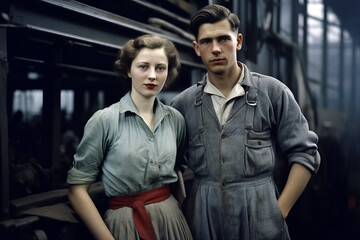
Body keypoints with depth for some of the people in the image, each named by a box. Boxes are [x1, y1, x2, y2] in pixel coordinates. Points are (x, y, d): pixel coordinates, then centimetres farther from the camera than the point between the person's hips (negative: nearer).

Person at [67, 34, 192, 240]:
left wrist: (183, 213, 4)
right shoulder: (105, 120, -11)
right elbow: (77, 189, -10)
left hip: (171, 219, 4)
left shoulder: (175, 119, 0)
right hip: (125, 222, -3)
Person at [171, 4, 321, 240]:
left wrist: (280, 212, -6)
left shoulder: (273, 92, -3)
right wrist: (179, 210, 1)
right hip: (202, 218, 2)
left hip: (260, 218, -2)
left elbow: (305, 154, -2)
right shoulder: (183, 103, 4)